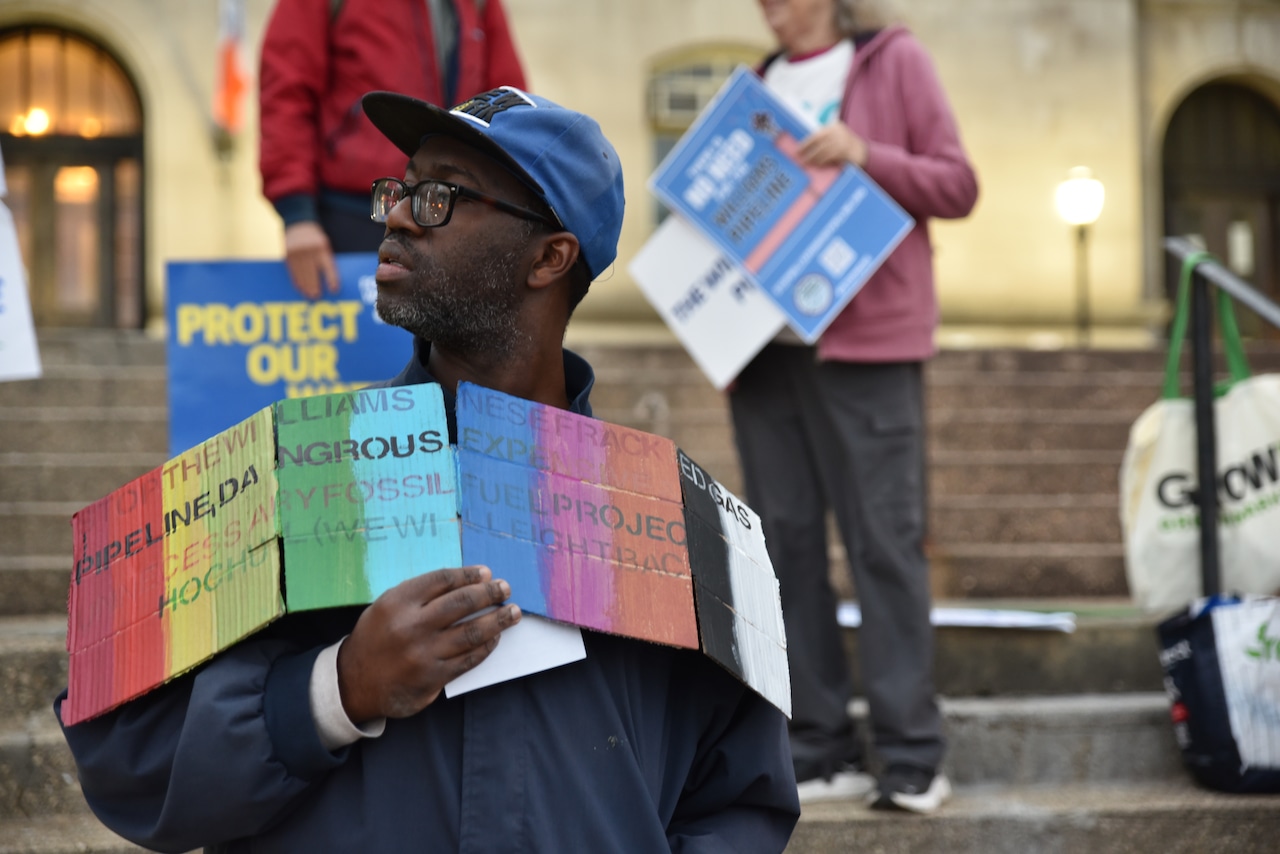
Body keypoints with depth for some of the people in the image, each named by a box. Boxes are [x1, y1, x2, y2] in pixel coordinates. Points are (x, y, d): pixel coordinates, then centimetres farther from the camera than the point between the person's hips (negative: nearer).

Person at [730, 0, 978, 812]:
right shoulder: (762, 82, 18)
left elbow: (957, 187, -1)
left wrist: (865, 154, -16)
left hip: (865, 340, -5)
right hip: (765, 342, 6)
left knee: (886, 544, -5)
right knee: (787, 545, 4)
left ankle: (911, 756, -1)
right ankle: (821, 750, 10)